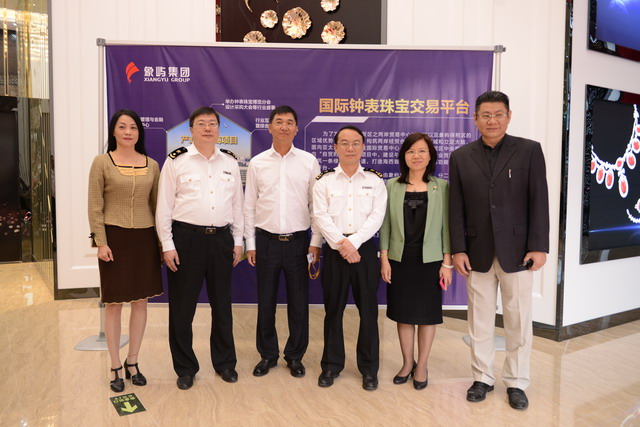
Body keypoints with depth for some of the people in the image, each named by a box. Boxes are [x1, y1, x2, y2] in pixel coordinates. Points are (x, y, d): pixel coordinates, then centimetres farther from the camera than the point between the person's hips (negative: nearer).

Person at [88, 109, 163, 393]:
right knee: (114, 303, 5)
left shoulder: (152, 165, 6)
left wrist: (163, 240, 6)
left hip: (144, 238, 3)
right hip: (115, 237, -3)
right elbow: (95, 207, -4)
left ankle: (132, 362, 25)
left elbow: (156, 205, 9)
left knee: (141, 301, 9)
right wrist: (101, 242, -11)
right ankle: (116, 368, 19)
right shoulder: (102, 162, -2)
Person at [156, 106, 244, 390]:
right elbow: (164, 206, -3)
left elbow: (237, 204, 12)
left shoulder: (230, 162, 9)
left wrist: (238, 241, 9)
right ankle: (185, 368, 24)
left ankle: (224, 362, 31)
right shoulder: (176, 161, -2)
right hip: (186, 238, -3)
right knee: (182, 307, 6)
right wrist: (167, 245, -7)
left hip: (221, 238, 3)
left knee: (222, 304, 14)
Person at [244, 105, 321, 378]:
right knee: (266, 302, 10)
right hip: (266, 240, 1)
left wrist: (316, 242, -2)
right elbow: (249, 205, 6)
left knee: (298, 302, 8)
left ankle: (295, 356, 26)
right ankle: (267, 354, 28)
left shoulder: (309, 162, 1)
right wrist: (250, 243, 3)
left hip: (298, 240, 0)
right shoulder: (257, 163, 4)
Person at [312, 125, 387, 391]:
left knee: (368, 310, 5)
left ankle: (369, 368, 20)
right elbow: (321, 217, -5)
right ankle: (332, 365, 23)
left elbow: (376, 217, -4)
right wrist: (341, 244, -16)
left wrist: (353, 242, -16)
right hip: (334, 249, 0)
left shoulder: (375, 180, 6)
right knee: (333, 309, 8)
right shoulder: (324, 181, 5)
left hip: (365, 248, 0)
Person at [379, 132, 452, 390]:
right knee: (403, 313, 10)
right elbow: (385, 225, 2)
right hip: (400, 259, 1)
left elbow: (447, 226, -2)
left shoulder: (442, 187, -1)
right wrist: (384, 259, -3)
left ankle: (422, 366, 25)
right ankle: (407, 362, 28)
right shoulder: (392, 186, 2)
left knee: (427, 314, 8)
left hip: (430, 260, -1)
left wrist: (447, 263, -5)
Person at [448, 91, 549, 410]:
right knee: (479, 321, 10)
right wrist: (458, 249, -4)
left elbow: (539, 202, -3)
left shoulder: (529, 150, 1)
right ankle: (482, 378, 25)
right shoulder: (460, 157, 5)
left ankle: (516, 382, 24)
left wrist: (538, 247, -8)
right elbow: (456, 208, 2)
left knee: (518, 320, 8)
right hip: (478, 252, 1)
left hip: (517, 251, -1)